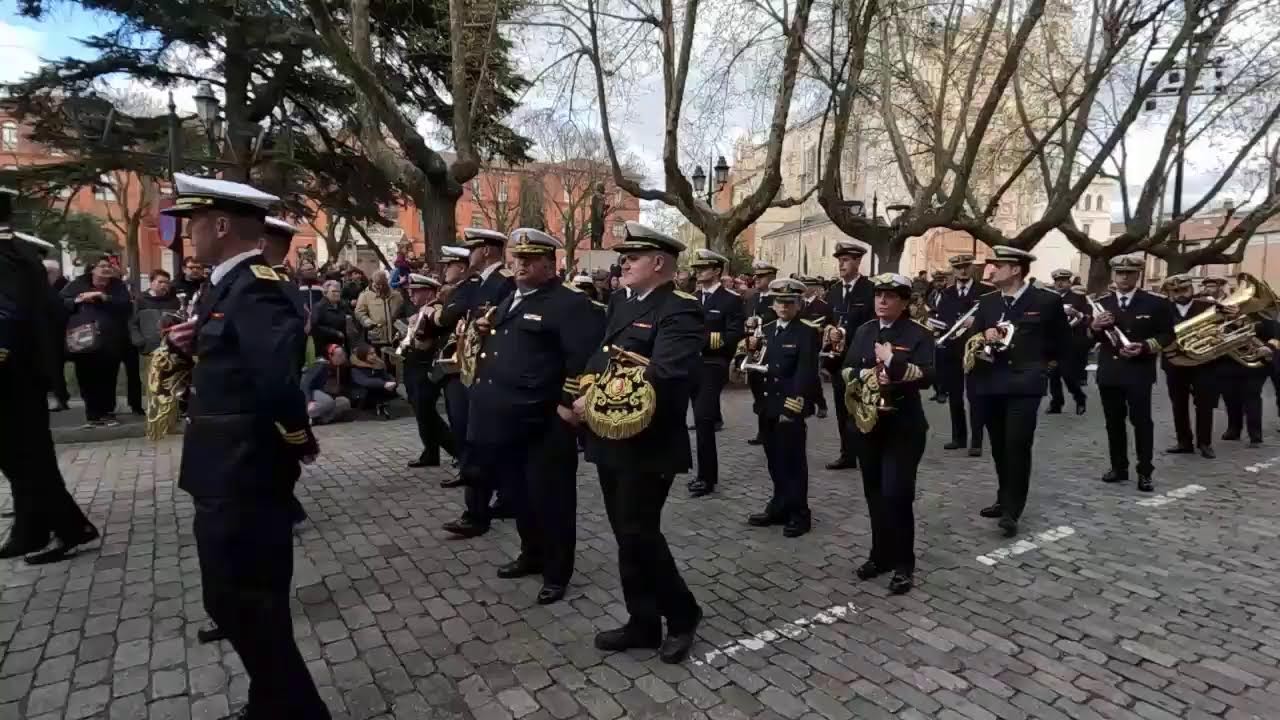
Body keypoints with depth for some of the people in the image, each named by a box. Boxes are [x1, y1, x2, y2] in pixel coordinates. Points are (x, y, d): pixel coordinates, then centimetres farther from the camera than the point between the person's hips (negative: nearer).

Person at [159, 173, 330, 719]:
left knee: (242, 602, 2)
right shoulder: (232, 284, 13)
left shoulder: (255, 286, -21)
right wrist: (196, 344, 0)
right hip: (234, 472, 10)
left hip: (243, 476, -10)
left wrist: (299, 441, -21)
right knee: (240, 598, 21)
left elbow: (279, 375, -35)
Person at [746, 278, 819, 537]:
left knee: (793, 460, 2)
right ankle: (779, 507, 28)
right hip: (768, 405, 6)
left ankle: (799, 514, 15)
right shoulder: (765, 330, 12)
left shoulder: (807, 334, -8)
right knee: (775, 460, 15)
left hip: (791, 407, -6)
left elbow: (805, 374, -16)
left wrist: (791, 408, -20)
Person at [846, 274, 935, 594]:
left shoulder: (919, 334, -5)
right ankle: (880, 554, 26)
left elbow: (926, 376, -15)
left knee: (896, 494, -7)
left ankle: (903, 564, 8)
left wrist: (893, 362, -26)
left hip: (904, 426, -5)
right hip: (868, 422, 5)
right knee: (875, 493, 12)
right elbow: (847, 370, 6)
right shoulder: (864, 331, 10)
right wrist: (866, 374, -13)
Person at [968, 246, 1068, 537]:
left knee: (1017, 446, -9)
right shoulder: (986, 302, 9)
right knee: (999, 447, 13)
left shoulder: (1047, 301, -2)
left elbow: (1060, 341, 10)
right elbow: (973, 339, 5)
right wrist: (982, 338, -15)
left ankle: (1012, 511, -1)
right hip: (990, 384, 5)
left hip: (1024, 384, -4)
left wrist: (1037, 362, 9)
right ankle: (1006, 499, 28)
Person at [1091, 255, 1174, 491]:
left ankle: (1145, 472, 6)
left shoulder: (1156, 303, 1)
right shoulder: (1102, 304, 10)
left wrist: (1145, 347, -18)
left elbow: (1167, 336, 0)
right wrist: (1094, 327, -11)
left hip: (1139, 372, -3)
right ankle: (1119, 467, 18)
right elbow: (1091, 338, 12)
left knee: (1141, 421, -1)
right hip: (1108, 372, 3)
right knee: (1114, 422, 9)